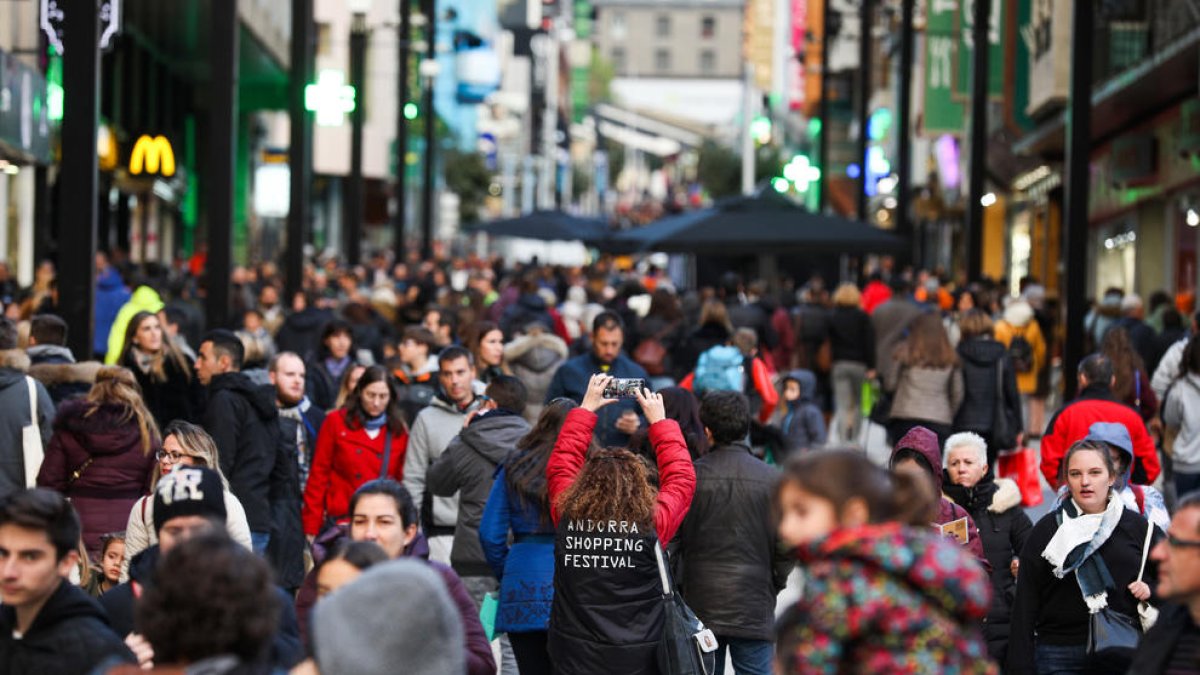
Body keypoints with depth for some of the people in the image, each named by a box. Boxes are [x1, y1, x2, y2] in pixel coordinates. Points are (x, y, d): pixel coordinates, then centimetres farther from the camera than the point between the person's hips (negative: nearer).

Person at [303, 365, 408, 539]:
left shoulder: (399, 431, 9)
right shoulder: (336, 422, 3)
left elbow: (402, 480, 11)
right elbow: (318, 475, 3)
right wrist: (311, 528, -1)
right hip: (341, 522, -2)